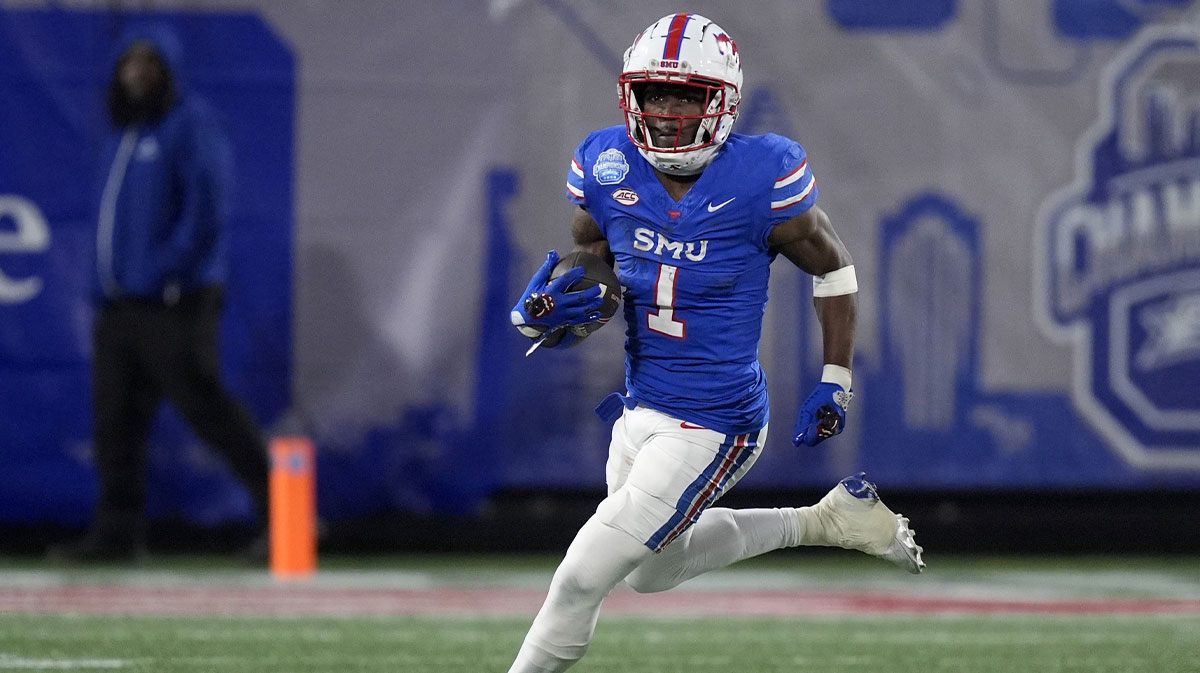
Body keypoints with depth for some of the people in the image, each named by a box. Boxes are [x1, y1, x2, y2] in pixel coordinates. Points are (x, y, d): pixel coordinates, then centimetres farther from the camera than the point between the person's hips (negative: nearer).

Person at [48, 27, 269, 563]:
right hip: (120, 305, 8)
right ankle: (117, 532, 9)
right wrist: (107, 287, 14)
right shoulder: (122, 134, 19)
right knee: (115, 417, 5)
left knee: (204, 407, -11)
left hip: (174, 302, -8)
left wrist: (157, 272, -19)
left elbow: (207, 214, -16)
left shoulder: (191, 126, -7)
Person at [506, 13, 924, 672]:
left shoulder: (761, 178, -18)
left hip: (713, 426, -7)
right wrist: (545, 310, -15)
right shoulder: (607, 168, -6)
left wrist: (834, 384, -4)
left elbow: (833, 268, -2)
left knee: (581, 579, -9)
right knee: (651, 572, 28)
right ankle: (828, 520, 39)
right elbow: (587, 268, 8)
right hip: (638, 412, 7)